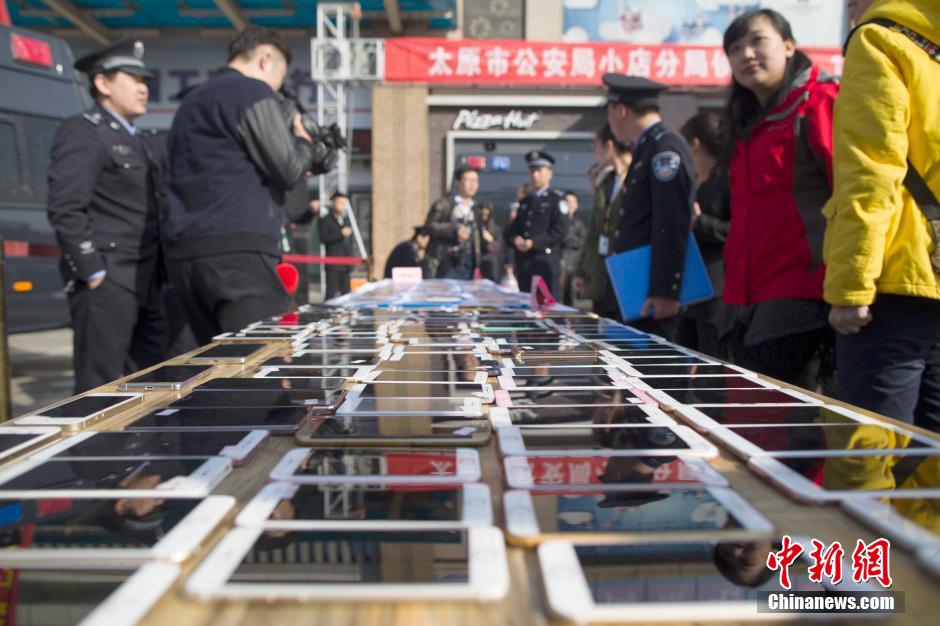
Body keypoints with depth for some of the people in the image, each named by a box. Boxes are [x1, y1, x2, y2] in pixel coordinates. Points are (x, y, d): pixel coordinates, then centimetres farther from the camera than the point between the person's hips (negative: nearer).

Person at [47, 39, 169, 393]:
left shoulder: (133, 139, 21)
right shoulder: (82, 132, -6)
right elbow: (65, 210, -15)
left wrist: (156, 273, 14)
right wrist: (92, 272, -17)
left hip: (144, 282, 9)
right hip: (106, 282, -9)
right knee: (100, 390, -4)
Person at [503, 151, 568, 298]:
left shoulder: (557, 199, 2)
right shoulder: (524, 202, 22)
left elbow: (559, 231, -9)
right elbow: (510, 230, 17)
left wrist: (534, 243, -17)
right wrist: (515, 239, -6)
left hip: (546, 264, -6)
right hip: (523, 263, 6)